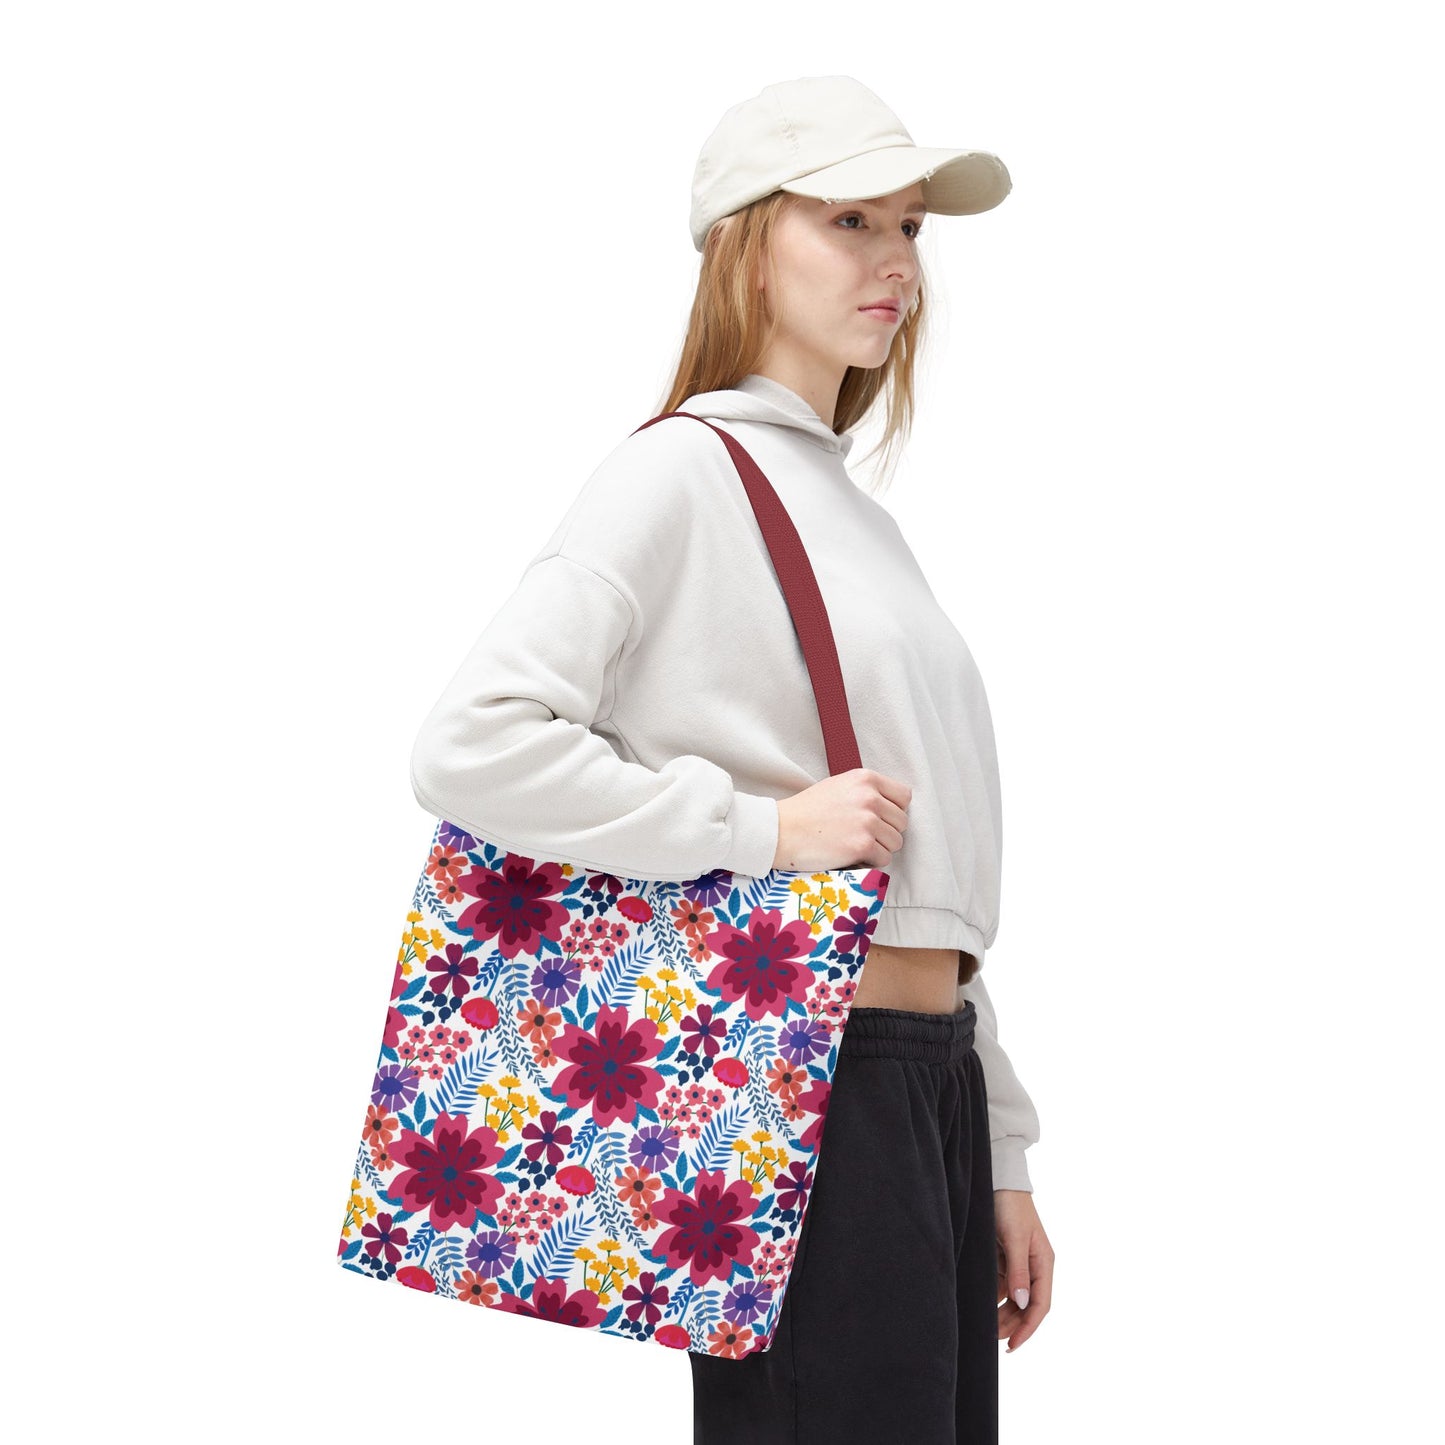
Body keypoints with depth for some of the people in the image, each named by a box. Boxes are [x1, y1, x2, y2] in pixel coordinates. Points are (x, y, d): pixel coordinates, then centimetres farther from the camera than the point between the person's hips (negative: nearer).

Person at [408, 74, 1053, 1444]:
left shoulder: (852, 510, 19)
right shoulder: (684, 470, -6)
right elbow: (468, 749, -19)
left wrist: (997, 1157, 19)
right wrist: (765, 827, -18)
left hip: (928, 1080, 8)